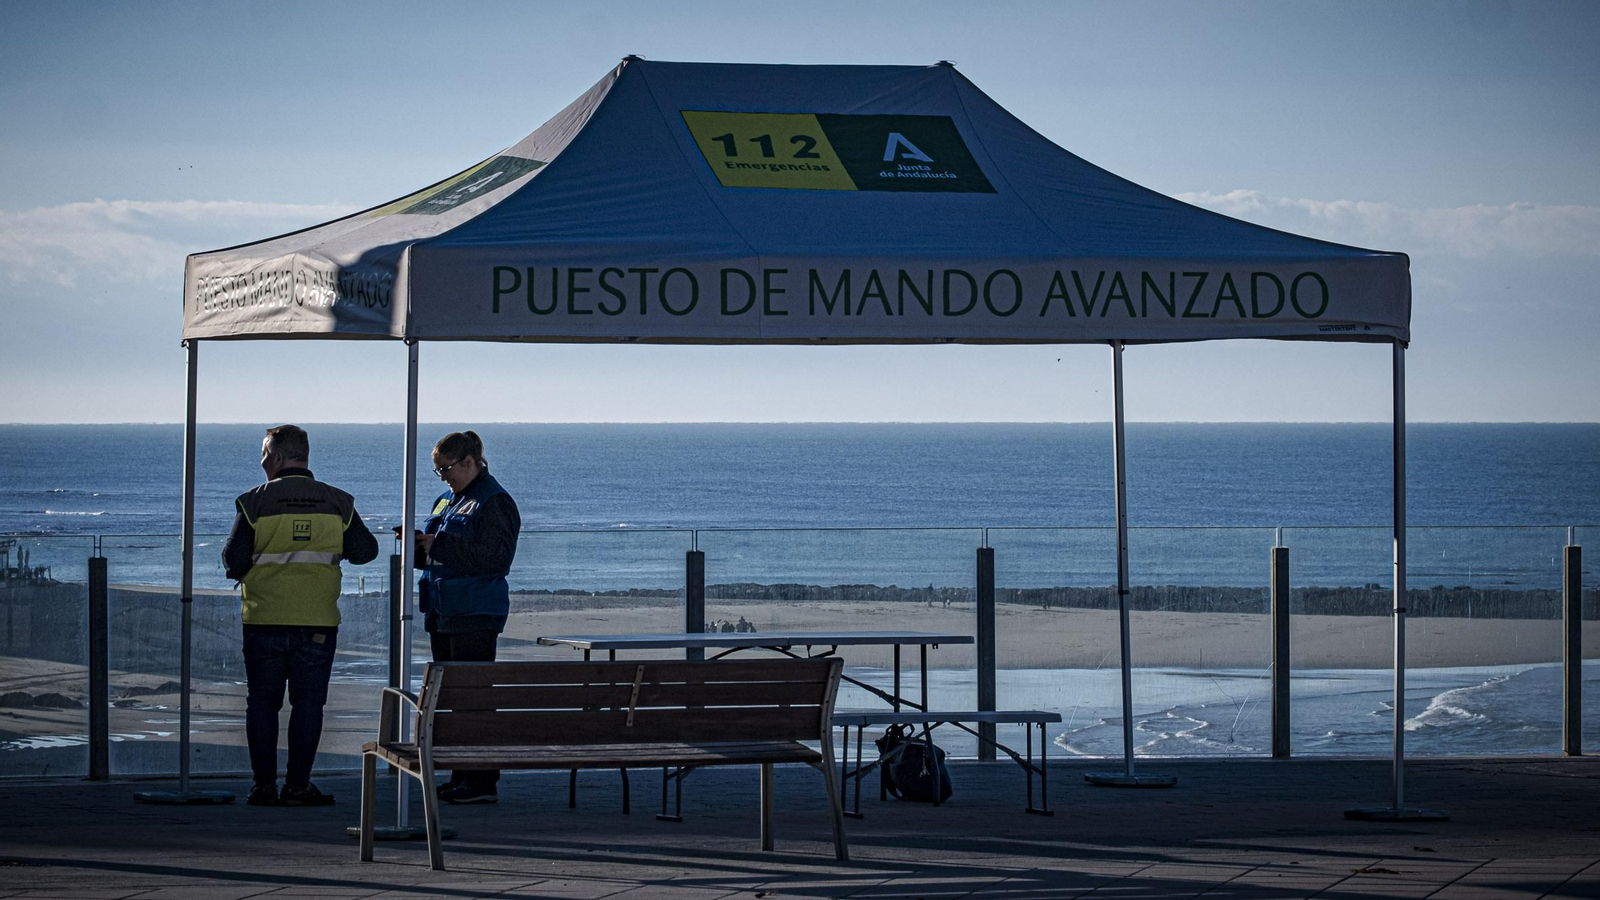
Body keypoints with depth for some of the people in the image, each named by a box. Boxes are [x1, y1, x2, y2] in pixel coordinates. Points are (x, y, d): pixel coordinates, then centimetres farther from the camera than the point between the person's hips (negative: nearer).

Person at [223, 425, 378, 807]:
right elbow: (365, 551, 6)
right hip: (318, 621, 1)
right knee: (308, 702, 6)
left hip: (264, 620, -1)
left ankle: (264, 785, 6)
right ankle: (297, 785, 3)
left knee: (262, 703, 7)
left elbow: (233, 560, -6)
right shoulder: (337, 503, 1)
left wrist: (241, 574, 17)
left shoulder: (255, 502, -6)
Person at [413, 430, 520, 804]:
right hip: (443, 613, 9)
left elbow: (495, 557, -20)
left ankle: (483, 782, -7)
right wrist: (419, 546, 2)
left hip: (476, 615, -9)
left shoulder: (495, 502, -10)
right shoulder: (447, 500, 17)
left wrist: (440, 545, -20)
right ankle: (461, 777, 16)